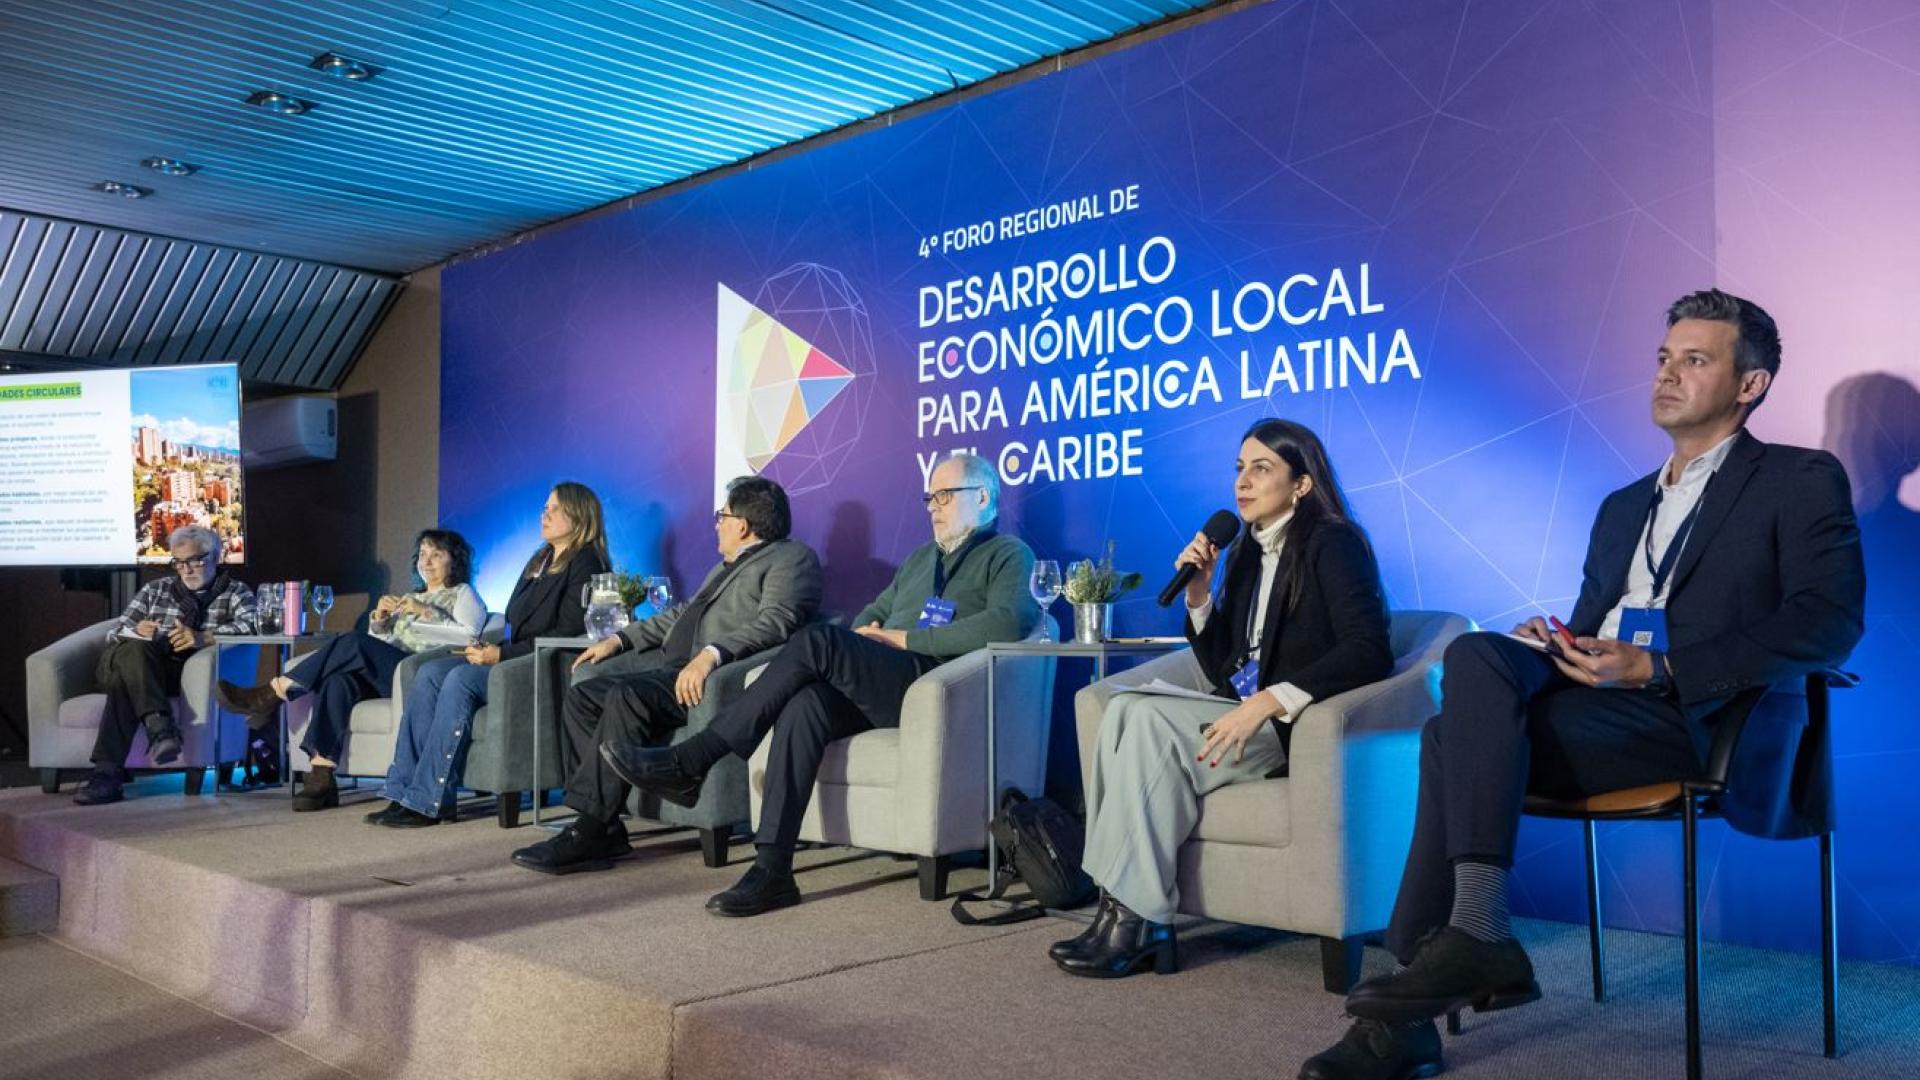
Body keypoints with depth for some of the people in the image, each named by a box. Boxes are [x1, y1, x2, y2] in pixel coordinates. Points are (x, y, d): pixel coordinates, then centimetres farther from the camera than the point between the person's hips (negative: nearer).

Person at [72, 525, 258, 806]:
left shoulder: (235, 593, 17)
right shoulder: (155, 589, 29)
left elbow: (251, 625, -6)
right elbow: (115, 633, 20)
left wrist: (203, 637, -24)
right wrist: (136, 632, -7)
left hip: (184, 672, -3)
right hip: (135, 664, 3)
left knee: (124, 680, -33)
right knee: (133, 649, -34)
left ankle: (108, 772, -41)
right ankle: (160, 728, -49)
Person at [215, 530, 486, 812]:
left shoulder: (462, 593, 15)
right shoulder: (409, 597, 34)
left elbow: (469, 636, -4)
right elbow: (378, 641, 26)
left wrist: (427, 612, -10)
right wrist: (379, 618, 6)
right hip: (387, 675, 6)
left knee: (353, 643, -28)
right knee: (338, 680, -28)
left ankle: (272, 695, -22)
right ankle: (321, 777, -36)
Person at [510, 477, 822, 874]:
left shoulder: (792, 557, 0)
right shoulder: (727, 566, 31)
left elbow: (776, 622, -18)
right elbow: (680, 615, 38)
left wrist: (710, 655, -31)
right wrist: (620, 639, 27)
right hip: (672, 668, 10)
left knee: (628, 696, -30)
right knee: (582, 694, -3)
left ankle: (589, 832, -26)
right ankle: (603, 828, -9)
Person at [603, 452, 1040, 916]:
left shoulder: (1008, 555, 7)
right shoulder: (921, 557, 32)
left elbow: (1005, 624, -12)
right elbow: (872, 611, 35)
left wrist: (903, 639, -11)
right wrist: (865, 632, 8)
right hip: (877, 689, 6)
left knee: (818, 642, -27)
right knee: (804, 706, -27)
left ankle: (688, 764, -22)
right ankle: (772, 870, -30)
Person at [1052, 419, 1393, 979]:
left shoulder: (1332, 544, -4)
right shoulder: (1244, 554, 17)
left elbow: (1369, 652, -19)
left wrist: (1267, 701, -26)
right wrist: (1198, 593, 3)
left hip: (1298, 726, -7)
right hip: (1245, 716, 7)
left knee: (1149, 719, -26)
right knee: (1125, 707, -18)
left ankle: (1135, 920, -22)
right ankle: (1126, 913, -24)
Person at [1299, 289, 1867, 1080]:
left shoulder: (1802, 481, 8)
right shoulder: (1624, 505, 28)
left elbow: (1830, 621, -7)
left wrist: (1657, 666, -16)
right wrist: (1557, 646, -1)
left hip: (1702, 718, -6)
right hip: (1601, 697, 6)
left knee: (1457, 734, -27)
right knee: (1477, 654, -27)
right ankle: (1475, 937, -30)